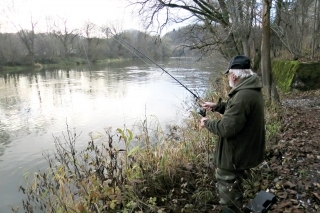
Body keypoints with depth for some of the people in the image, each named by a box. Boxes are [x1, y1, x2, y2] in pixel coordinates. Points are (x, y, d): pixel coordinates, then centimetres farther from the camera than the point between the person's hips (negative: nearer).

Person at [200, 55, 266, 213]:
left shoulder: (243, 96, -30)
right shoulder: (252, 90, 4)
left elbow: (227, 128, -31)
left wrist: (207, 123, -14)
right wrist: (217, 106, 11)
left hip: (235, 155, -11)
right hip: (244, 150, 11)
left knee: (228, 191, 7)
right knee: (233, 187, 29)